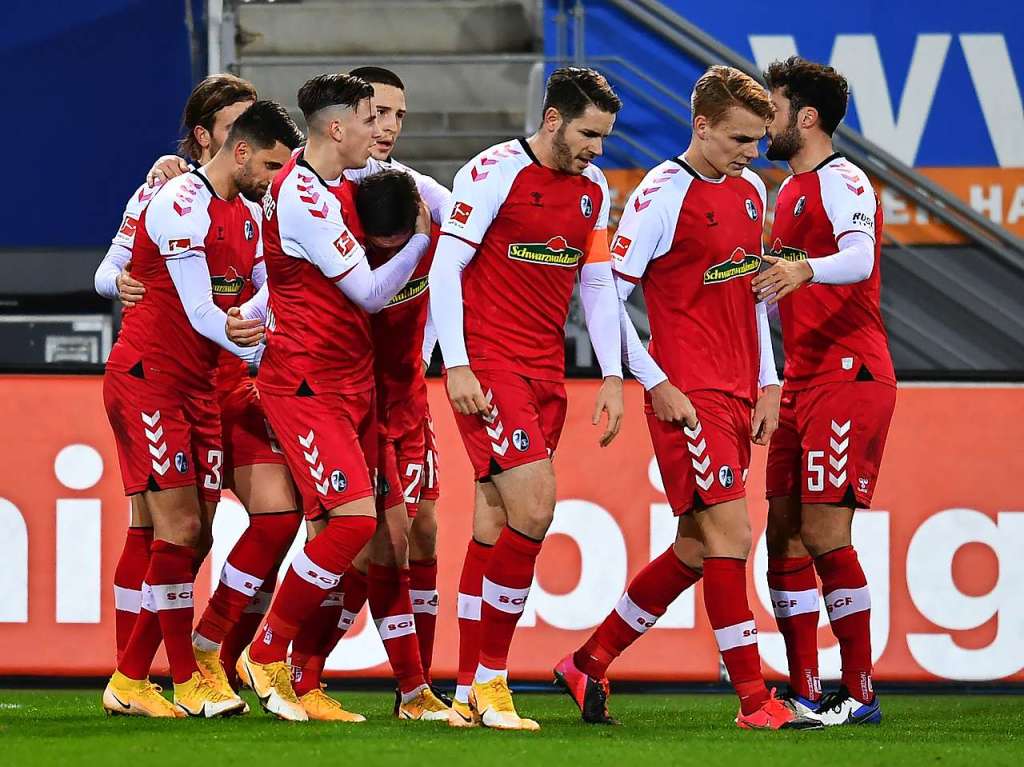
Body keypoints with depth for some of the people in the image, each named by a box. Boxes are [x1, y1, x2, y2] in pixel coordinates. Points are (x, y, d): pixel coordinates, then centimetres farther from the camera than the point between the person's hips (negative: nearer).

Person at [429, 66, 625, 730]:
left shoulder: (593, 188, 11)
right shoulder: (495, 172, -10)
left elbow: (599, 284, 17)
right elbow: (446, 266, -10)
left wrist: (613, 377, 10)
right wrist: (457, 366, -15)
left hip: (546, 372, 7)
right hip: (488, 367, -7)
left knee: (495, 525, 6)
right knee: (534, 508, -17)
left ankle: (470, 693, 8)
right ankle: (489, 680, -9)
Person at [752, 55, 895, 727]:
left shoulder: (841, 181, -10)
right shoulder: (790, 191, 20)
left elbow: (858, 257, -30)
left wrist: (805, 269, -46)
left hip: (849, 376, -9)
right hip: (803, 382, 9)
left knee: (824, 533, -12)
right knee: (785, 533, 4)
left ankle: (860, 695, -7)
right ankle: (806, 694, 7)